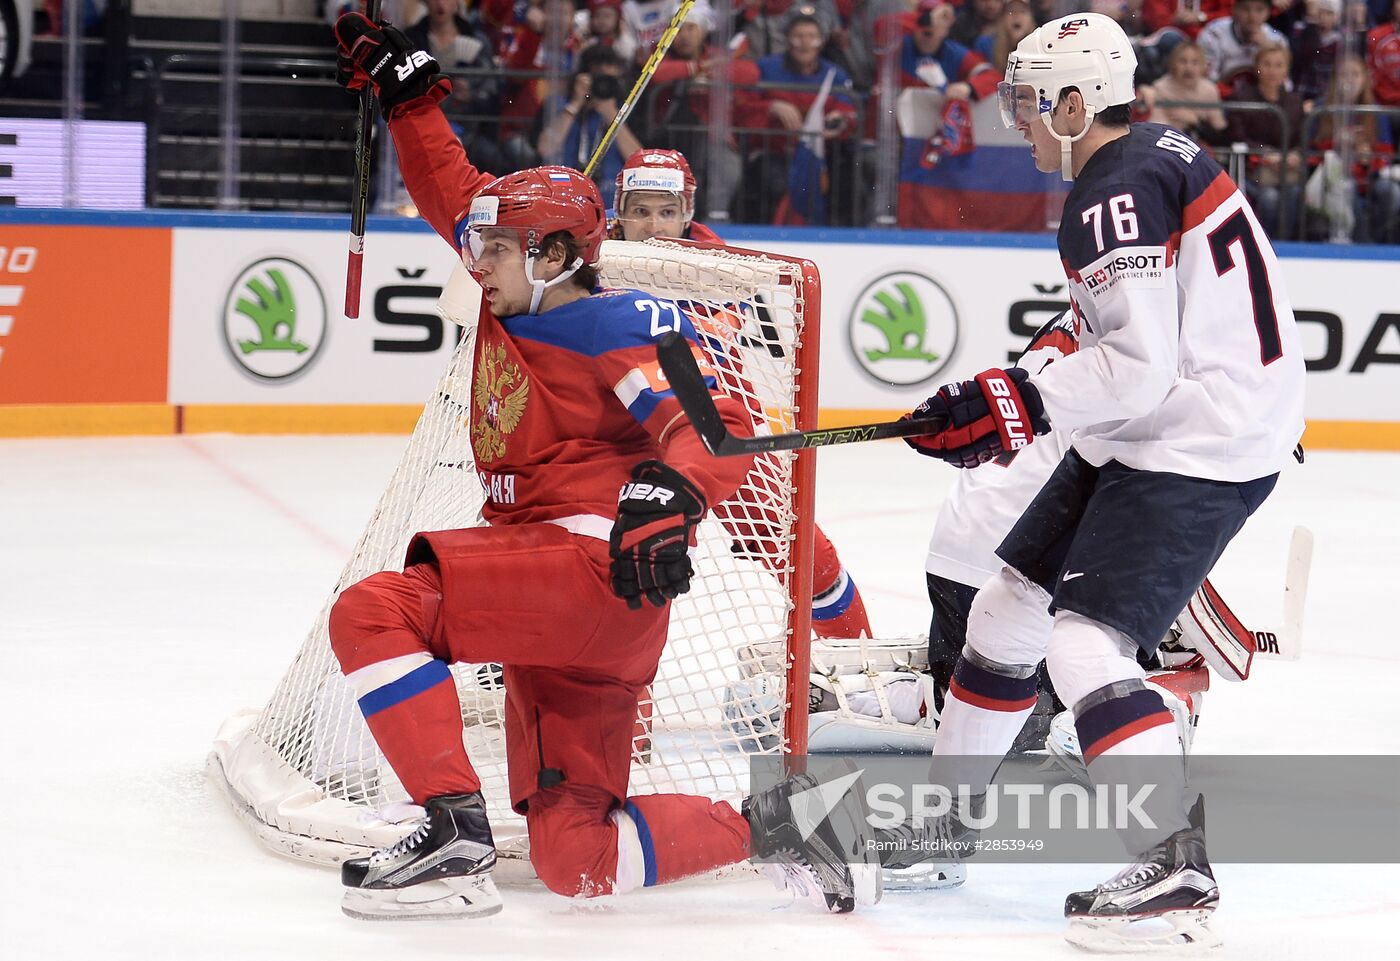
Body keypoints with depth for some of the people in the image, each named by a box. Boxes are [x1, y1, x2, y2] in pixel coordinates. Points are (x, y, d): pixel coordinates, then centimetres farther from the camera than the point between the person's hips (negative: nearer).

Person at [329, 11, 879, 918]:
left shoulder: (621, 323, -7)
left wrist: (670, 493, -38)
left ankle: (454, 835, -23)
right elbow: (452, 190, 30)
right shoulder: (516, 303, 17)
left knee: (374, 610, -22)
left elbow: (717, 424, -20)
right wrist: (405, 87, 28)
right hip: (550, 612, 9)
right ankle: (772, 826, 4)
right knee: (575, 858, 1)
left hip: (597, 564, -9)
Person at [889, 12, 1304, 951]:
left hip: (1199, 447, -11)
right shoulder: (1161, 153, 12)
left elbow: (1140, 366, -25)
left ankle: (1177, 872, -19)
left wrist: (1016, 405, -20)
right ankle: (949, 815, 30)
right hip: (1148, 435, 11)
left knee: (1085, 644, -18)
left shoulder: (1118, 193, -20)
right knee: (1010, 605, 16)